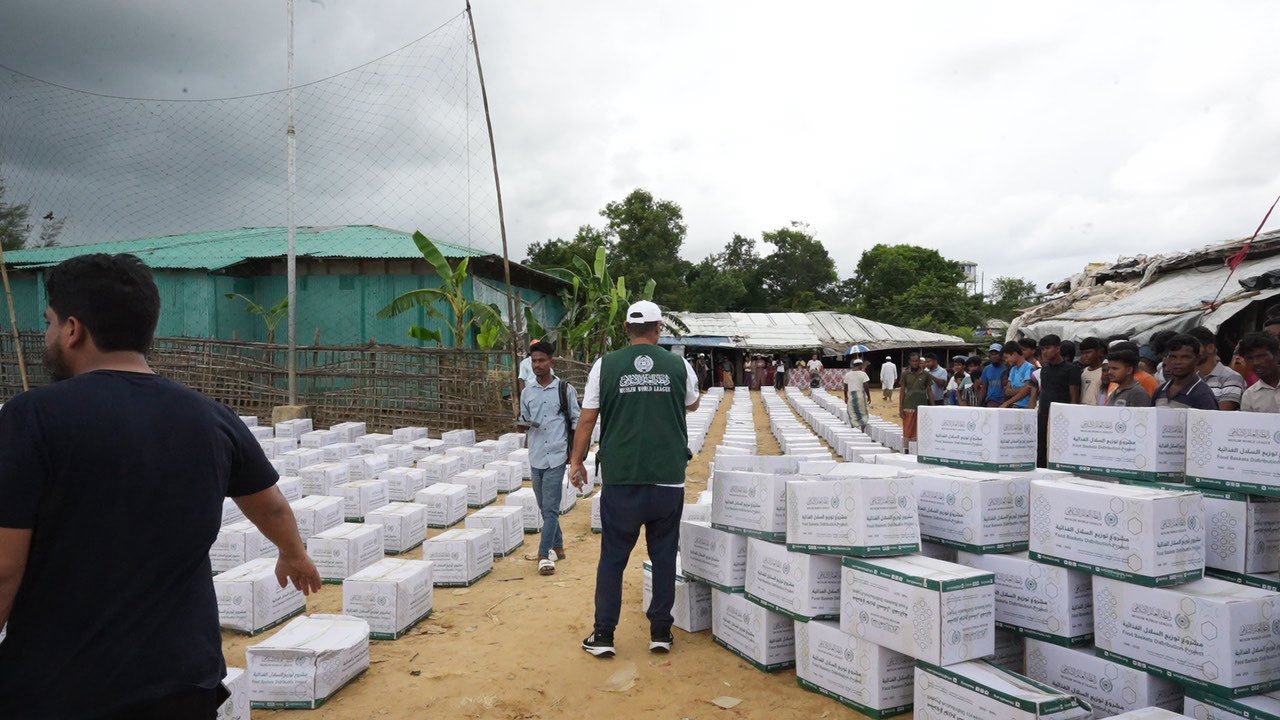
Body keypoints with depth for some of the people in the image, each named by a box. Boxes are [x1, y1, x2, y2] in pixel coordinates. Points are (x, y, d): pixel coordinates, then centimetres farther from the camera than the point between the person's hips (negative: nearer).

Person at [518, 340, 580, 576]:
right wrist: (524, 425, -6)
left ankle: (544, 554, -6)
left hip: (556, 456, -5)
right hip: (536, 456, 5)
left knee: (550, 508, -8)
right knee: (545, 507, 13)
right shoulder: (527, 392, 9)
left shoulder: (565, 389, -2)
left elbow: (576, 421, 2)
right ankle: (557, 547, 26)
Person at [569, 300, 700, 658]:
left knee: (613, 557, 9)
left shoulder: (606, 365, -1)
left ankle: (603, 636, 12)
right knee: (664, 556, 12)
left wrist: (577, 461, 13)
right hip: (668, 480, 1)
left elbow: (587, 419, 1)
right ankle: (660, 632, 19)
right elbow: (692, 405, 22)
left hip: (621, 479, -1)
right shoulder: (678, 366, 2)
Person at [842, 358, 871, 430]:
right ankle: (862, 429, 1)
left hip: (851, 395, 3)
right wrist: (868, 397, -3)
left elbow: (845, 387, 8)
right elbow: (866, 387, -12)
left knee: (853, 414, 11)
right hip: (860, 395, -3)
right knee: (862, 413, 8)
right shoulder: (863, 374, -8)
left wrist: (846, 397, 17)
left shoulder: (848, 374, 5)